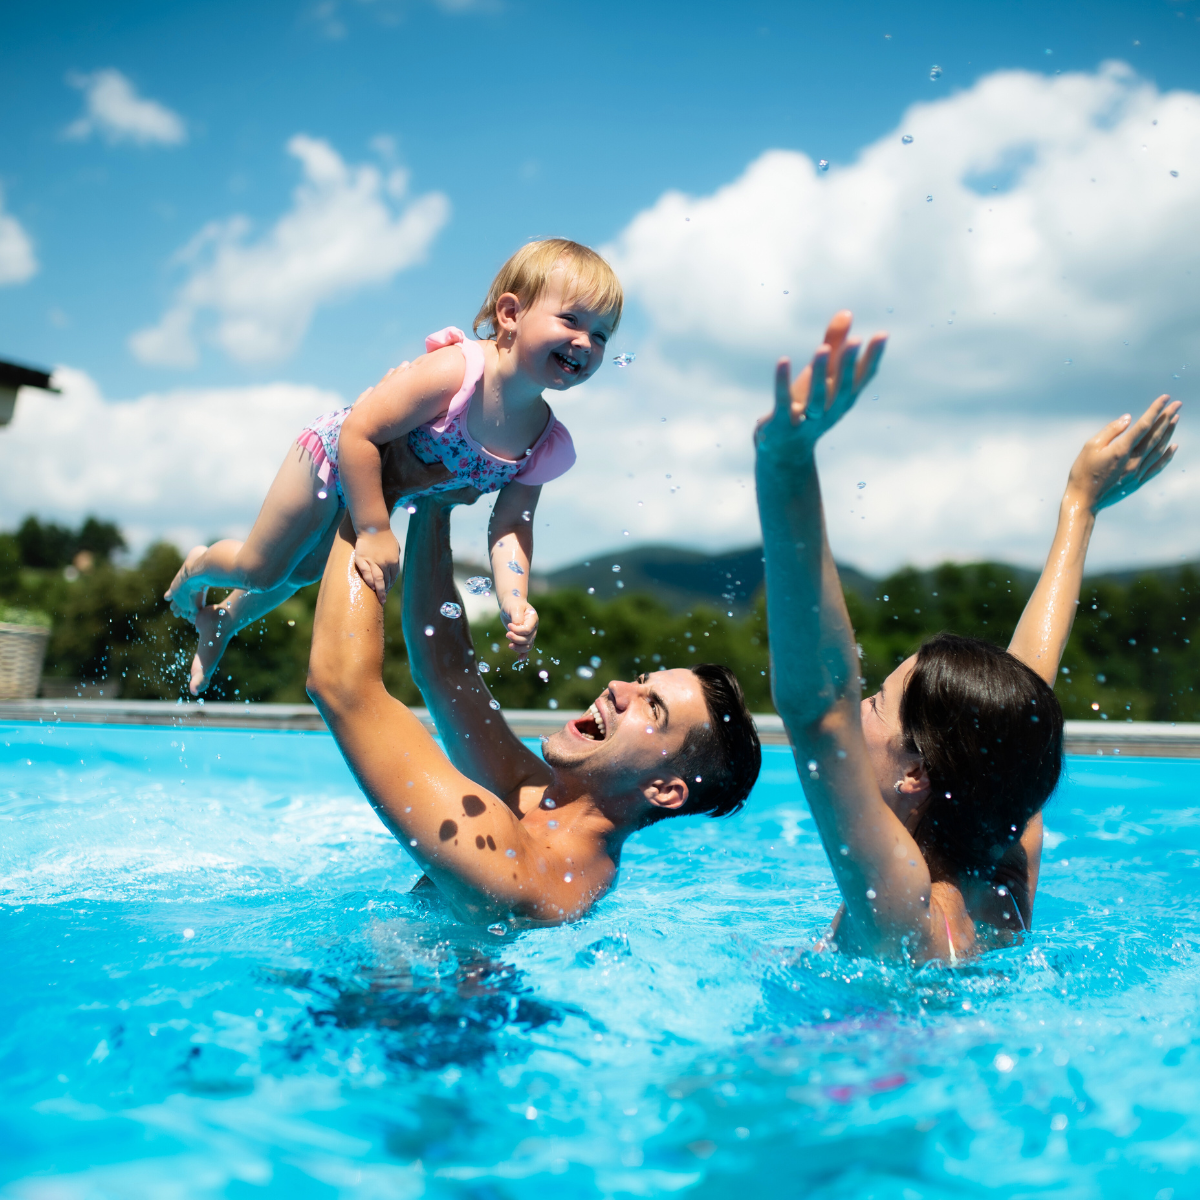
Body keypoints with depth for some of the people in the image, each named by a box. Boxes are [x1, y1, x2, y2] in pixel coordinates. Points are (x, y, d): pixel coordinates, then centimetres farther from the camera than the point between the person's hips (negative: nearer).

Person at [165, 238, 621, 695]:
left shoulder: (545, 441, -23)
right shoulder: (454, 371, -43)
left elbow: (511, 526, -18)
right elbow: (357, 433, -41)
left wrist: (514, 601, -34)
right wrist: (375, 532, -40)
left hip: (386, 484, 6)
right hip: (331, 457, -6)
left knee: (304, 572, 26)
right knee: (259, 570, 10)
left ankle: (223, 621, 53)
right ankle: (197, 566, 45)